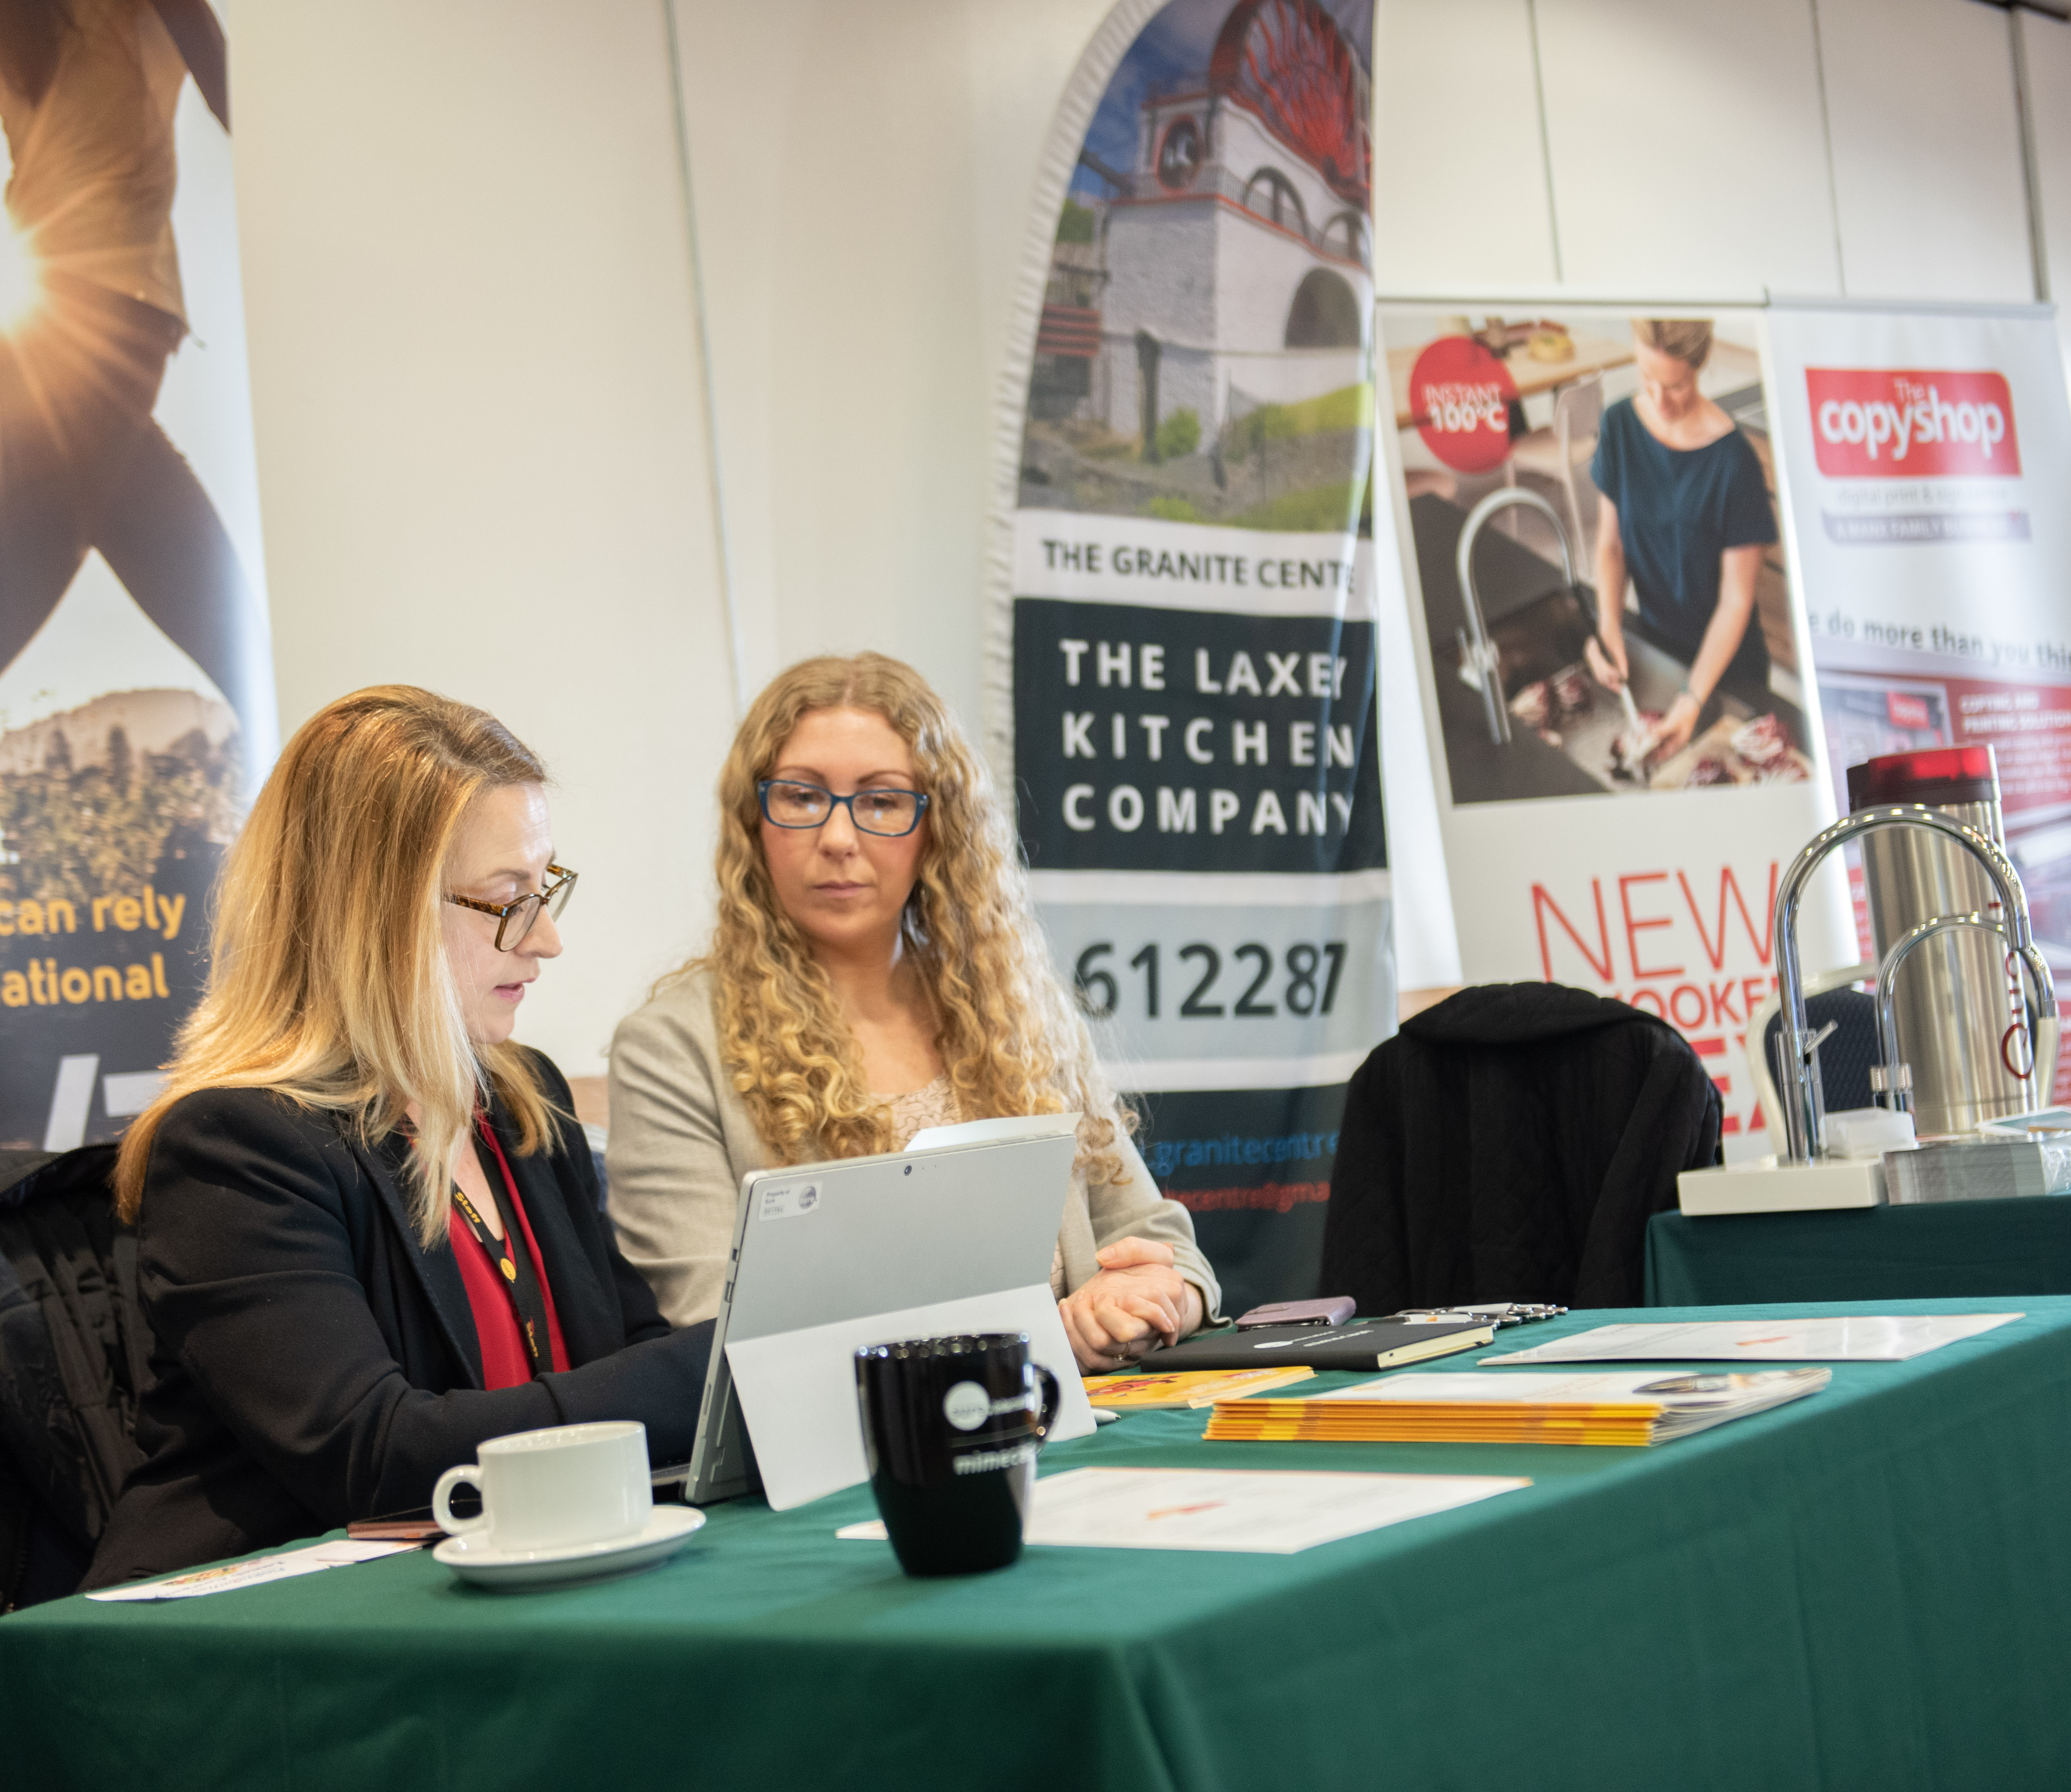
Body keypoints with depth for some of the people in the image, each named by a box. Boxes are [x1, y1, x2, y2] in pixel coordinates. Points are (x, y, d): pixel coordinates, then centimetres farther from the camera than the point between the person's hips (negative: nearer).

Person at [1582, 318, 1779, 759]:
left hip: (1725, 658, -4)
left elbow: (1737, 599, -21)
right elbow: (1610, 543, -3)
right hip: (1653, 640, 4)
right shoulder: (1620, 425, -12)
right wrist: (1609, 625, -21)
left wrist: (1694, 698, -27)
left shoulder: (1732, 461, -26)